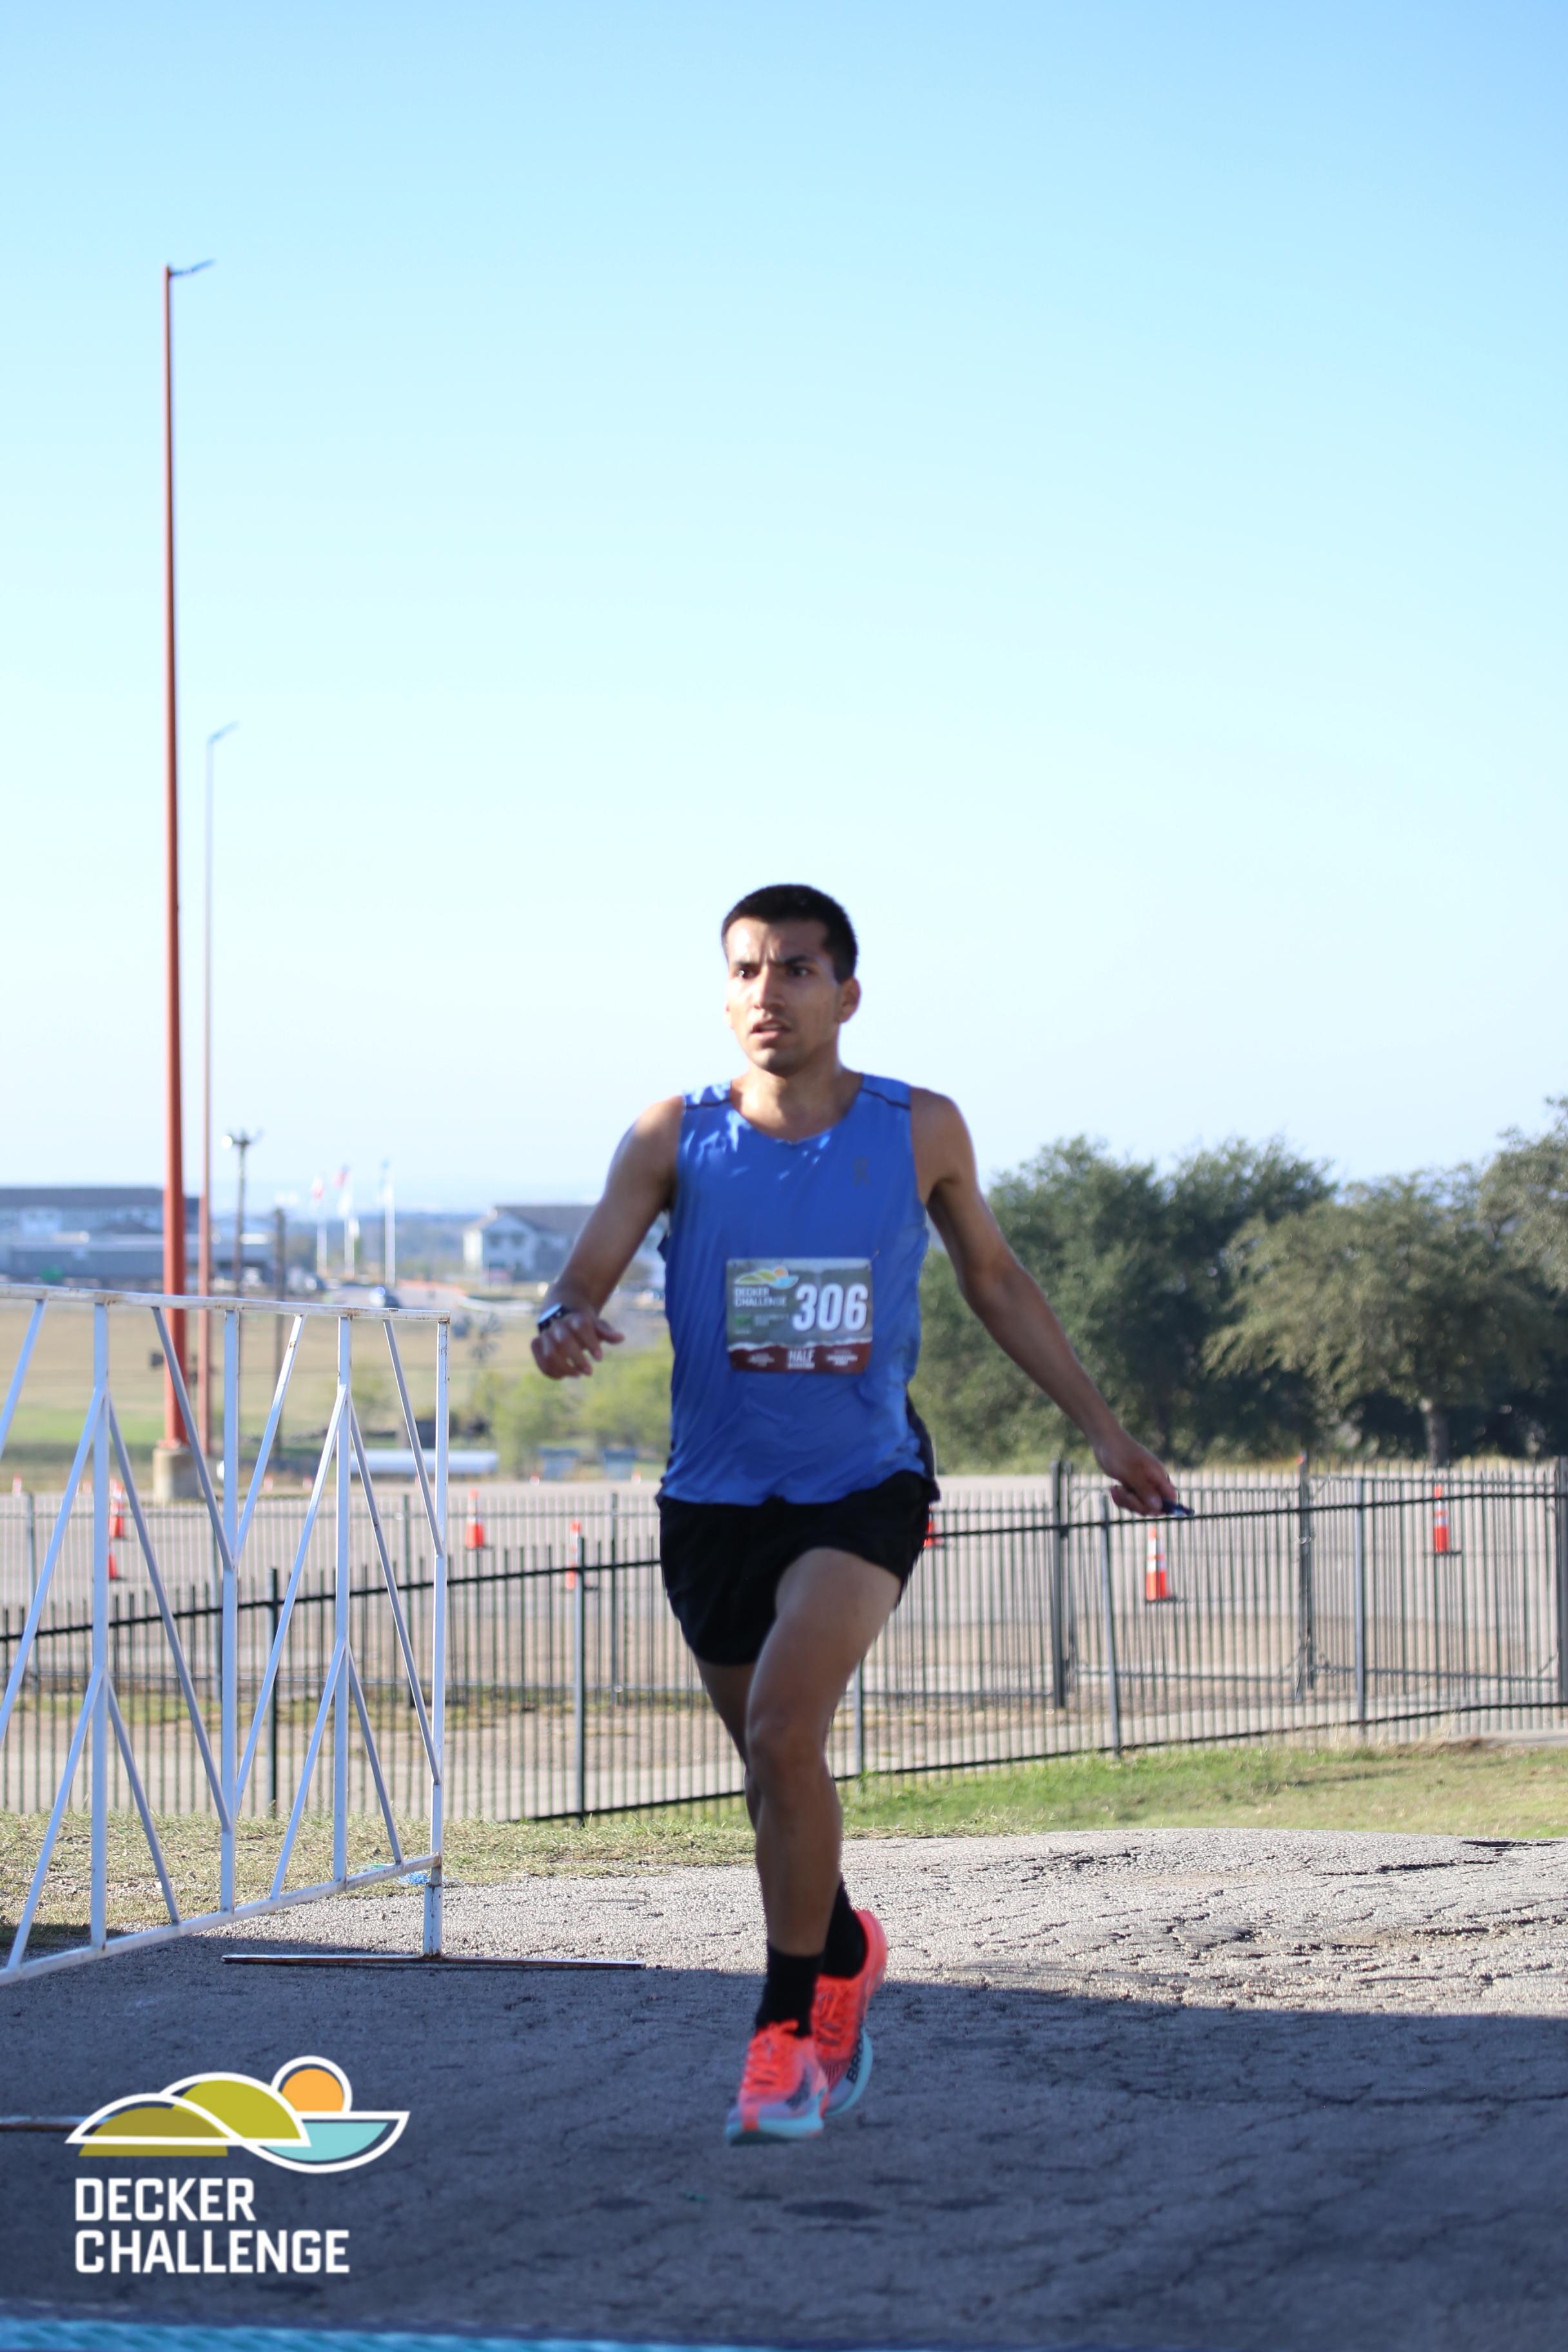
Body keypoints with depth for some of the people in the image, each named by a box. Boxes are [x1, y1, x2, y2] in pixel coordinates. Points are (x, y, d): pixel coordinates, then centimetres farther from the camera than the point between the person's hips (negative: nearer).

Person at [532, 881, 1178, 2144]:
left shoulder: (920, 1132, -3)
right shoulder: (674, 1138, -4)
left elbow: (996, 1282, 12)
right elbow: (579, 1286, -9)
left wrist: (1102, 1428, 14)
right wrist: (563, 1330, -34)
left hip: (864, 1489, -2)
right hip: (715, 1499, 2)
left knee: (784, 1730, -23)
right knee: (776, 1761, 14)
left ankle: (789, 2030, -11)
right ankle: (845, 1952, 45)